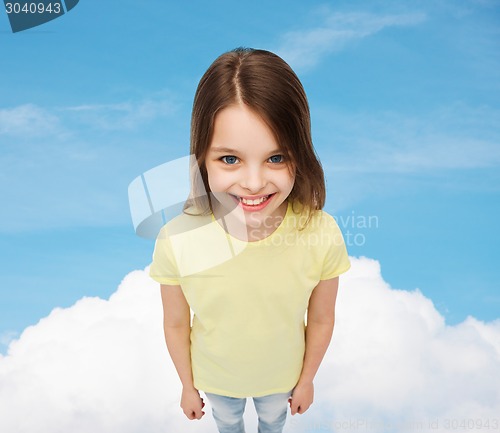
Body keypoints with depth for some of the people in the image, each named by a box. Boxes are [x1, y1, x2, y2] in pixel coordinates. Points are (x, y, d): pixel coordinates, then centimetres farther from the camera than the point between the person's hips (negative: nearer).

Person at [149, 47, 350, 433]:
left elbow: (321, 319, -15)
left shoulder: (322, 235, -33)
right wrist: (188, 386, -1)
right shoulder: (176, 241, -34)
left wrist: (307, 380, 0)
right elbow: (176, 324, -16)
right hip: (214, 378, 0)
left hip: (282, 374, 0)